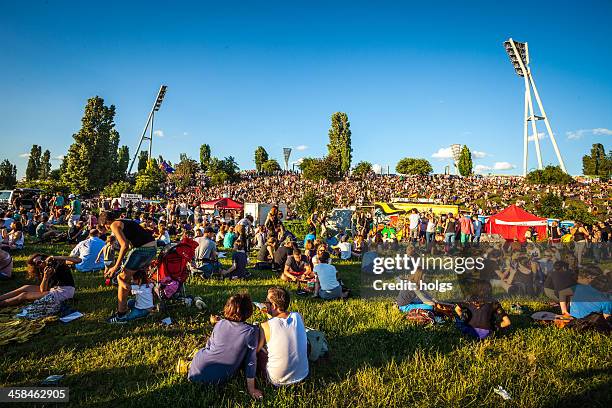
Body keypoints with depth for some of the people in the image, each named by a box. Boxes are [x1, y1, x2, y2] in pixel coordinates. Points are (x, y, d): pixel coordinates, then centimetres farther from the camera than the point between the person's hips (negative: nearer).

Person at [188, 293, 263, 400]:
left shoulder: (220, 323, -5)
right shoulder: (252, 331, -18)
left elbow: (208, 346, 10)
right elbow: (251, 361, -12)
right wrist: (251, 389, -2)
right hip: (217, 380, -5)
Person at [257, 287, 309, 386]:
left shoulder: (266, 327, -22)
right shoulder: (298, 317, -11)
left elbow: (254, 351, -4)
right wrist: (270, 314, 7)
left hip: (279, 380, -3)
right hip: (303, 374, 4)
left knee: (258, 351, 16)